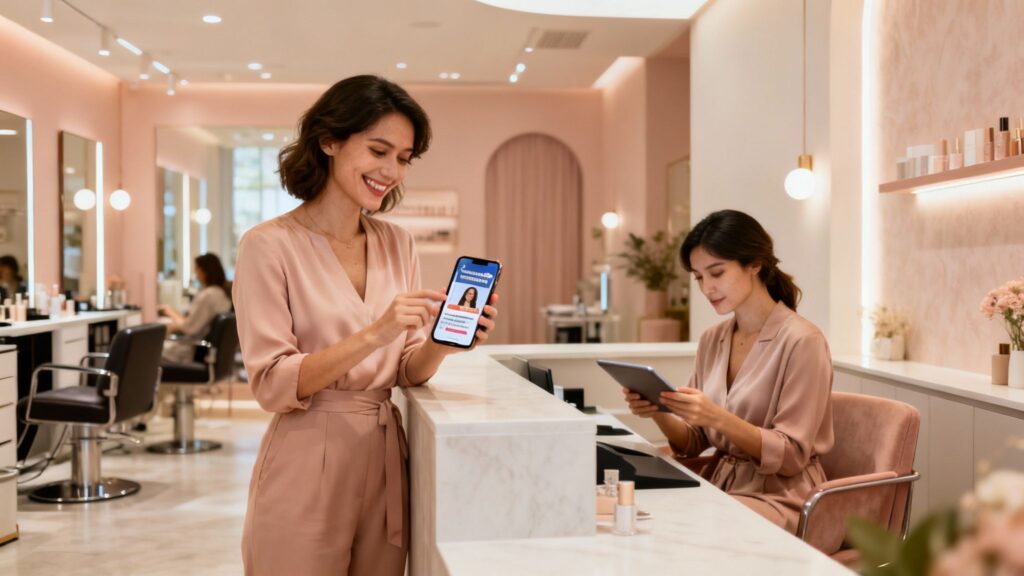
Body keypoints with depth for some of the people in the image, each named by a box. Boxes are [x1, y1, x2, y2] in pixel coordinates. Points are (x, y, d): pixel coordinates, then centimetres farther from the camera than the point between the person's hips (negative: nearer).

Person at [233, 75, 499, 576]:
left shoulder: (397, 244, 7)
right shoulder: (270, 246, -10)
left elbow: (406, 372, 9)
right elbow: (271, 384, -15)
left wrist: (443, 343, -13)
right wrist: (373, 335, -26)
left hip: (385, 465, 5)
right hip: (306, 474, -5)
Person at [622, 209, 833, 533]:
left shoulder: (801, 341, -13)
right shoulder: (712, 340, 8)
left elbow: (791, 455, -14)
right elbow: (694, 443, 10)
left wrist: (717, 418, -27)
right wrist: (659, 414, -10)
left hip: (779, 498, -5)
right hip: (718, 488, 6)